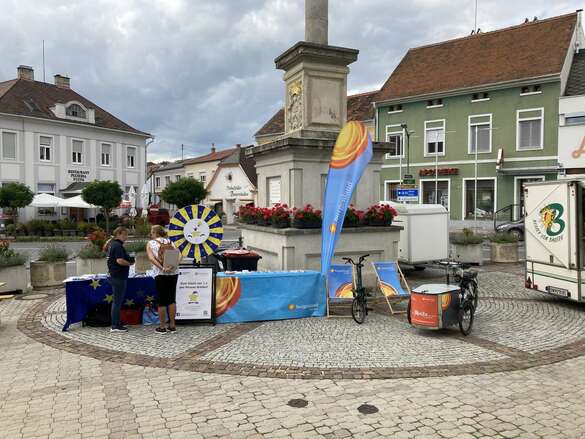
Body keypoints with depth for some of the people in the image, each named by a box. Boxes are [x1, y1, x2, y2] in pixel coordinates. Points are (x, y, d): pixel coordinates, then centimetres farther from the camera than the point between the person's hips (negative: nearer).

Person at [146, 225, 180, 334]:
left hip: (160, 274, -3)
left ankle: (162, 327, 9)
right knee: (172, 299, 10)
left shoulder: (150, 243, 3)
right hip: (173, 273, 3)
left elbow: (151, 258, -13)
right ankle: (172, 325, 14)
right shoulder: (170, 242, 11)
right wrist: (172, 265, -14)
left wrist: (162, 268, -18)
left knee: (162, 300, 3)